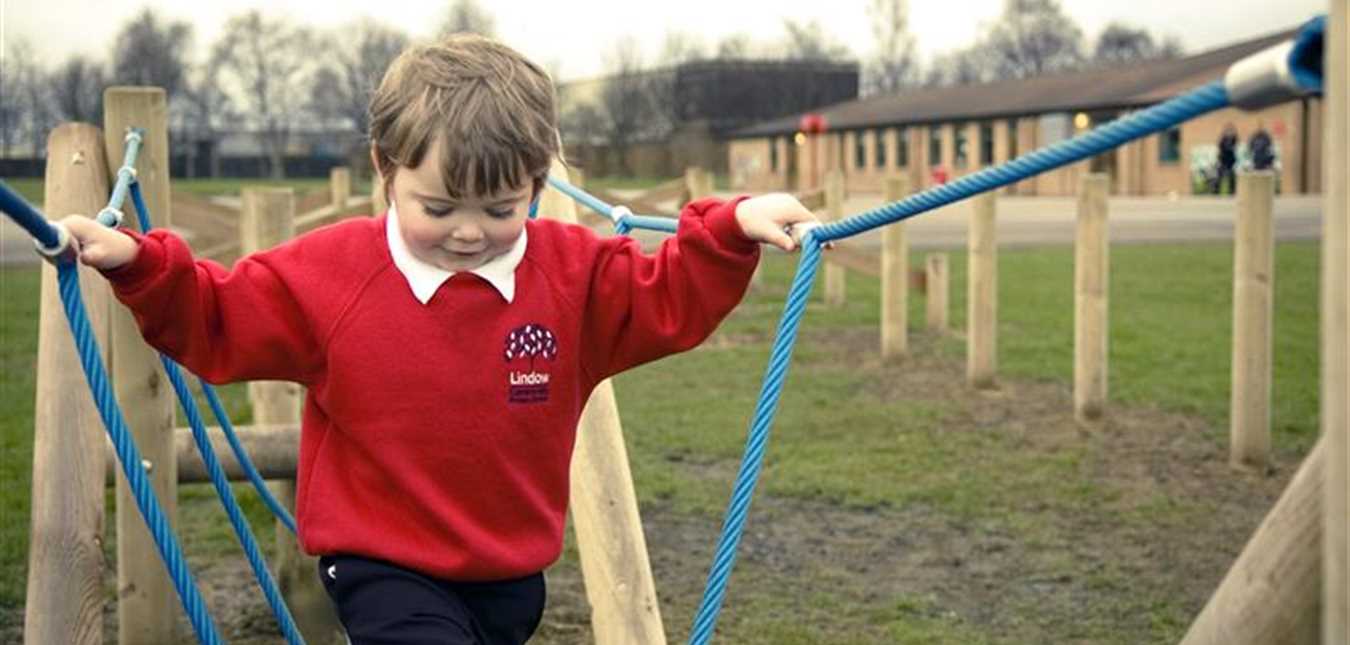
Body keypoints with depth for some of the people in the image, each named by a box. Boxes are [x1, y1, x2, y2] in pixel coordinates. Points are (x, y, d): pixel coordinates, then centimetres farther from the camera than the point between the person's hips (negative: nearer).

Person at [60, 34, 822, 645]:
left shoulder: (574, 273, -5)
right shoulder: (328, 272, -10)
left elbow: (669, 300, 2)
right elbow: (217, 321, -2)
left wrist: (731, 229, -13)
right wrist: (138, 262, -17)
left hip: (512, 571, 4)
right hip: (384, 568, -4)